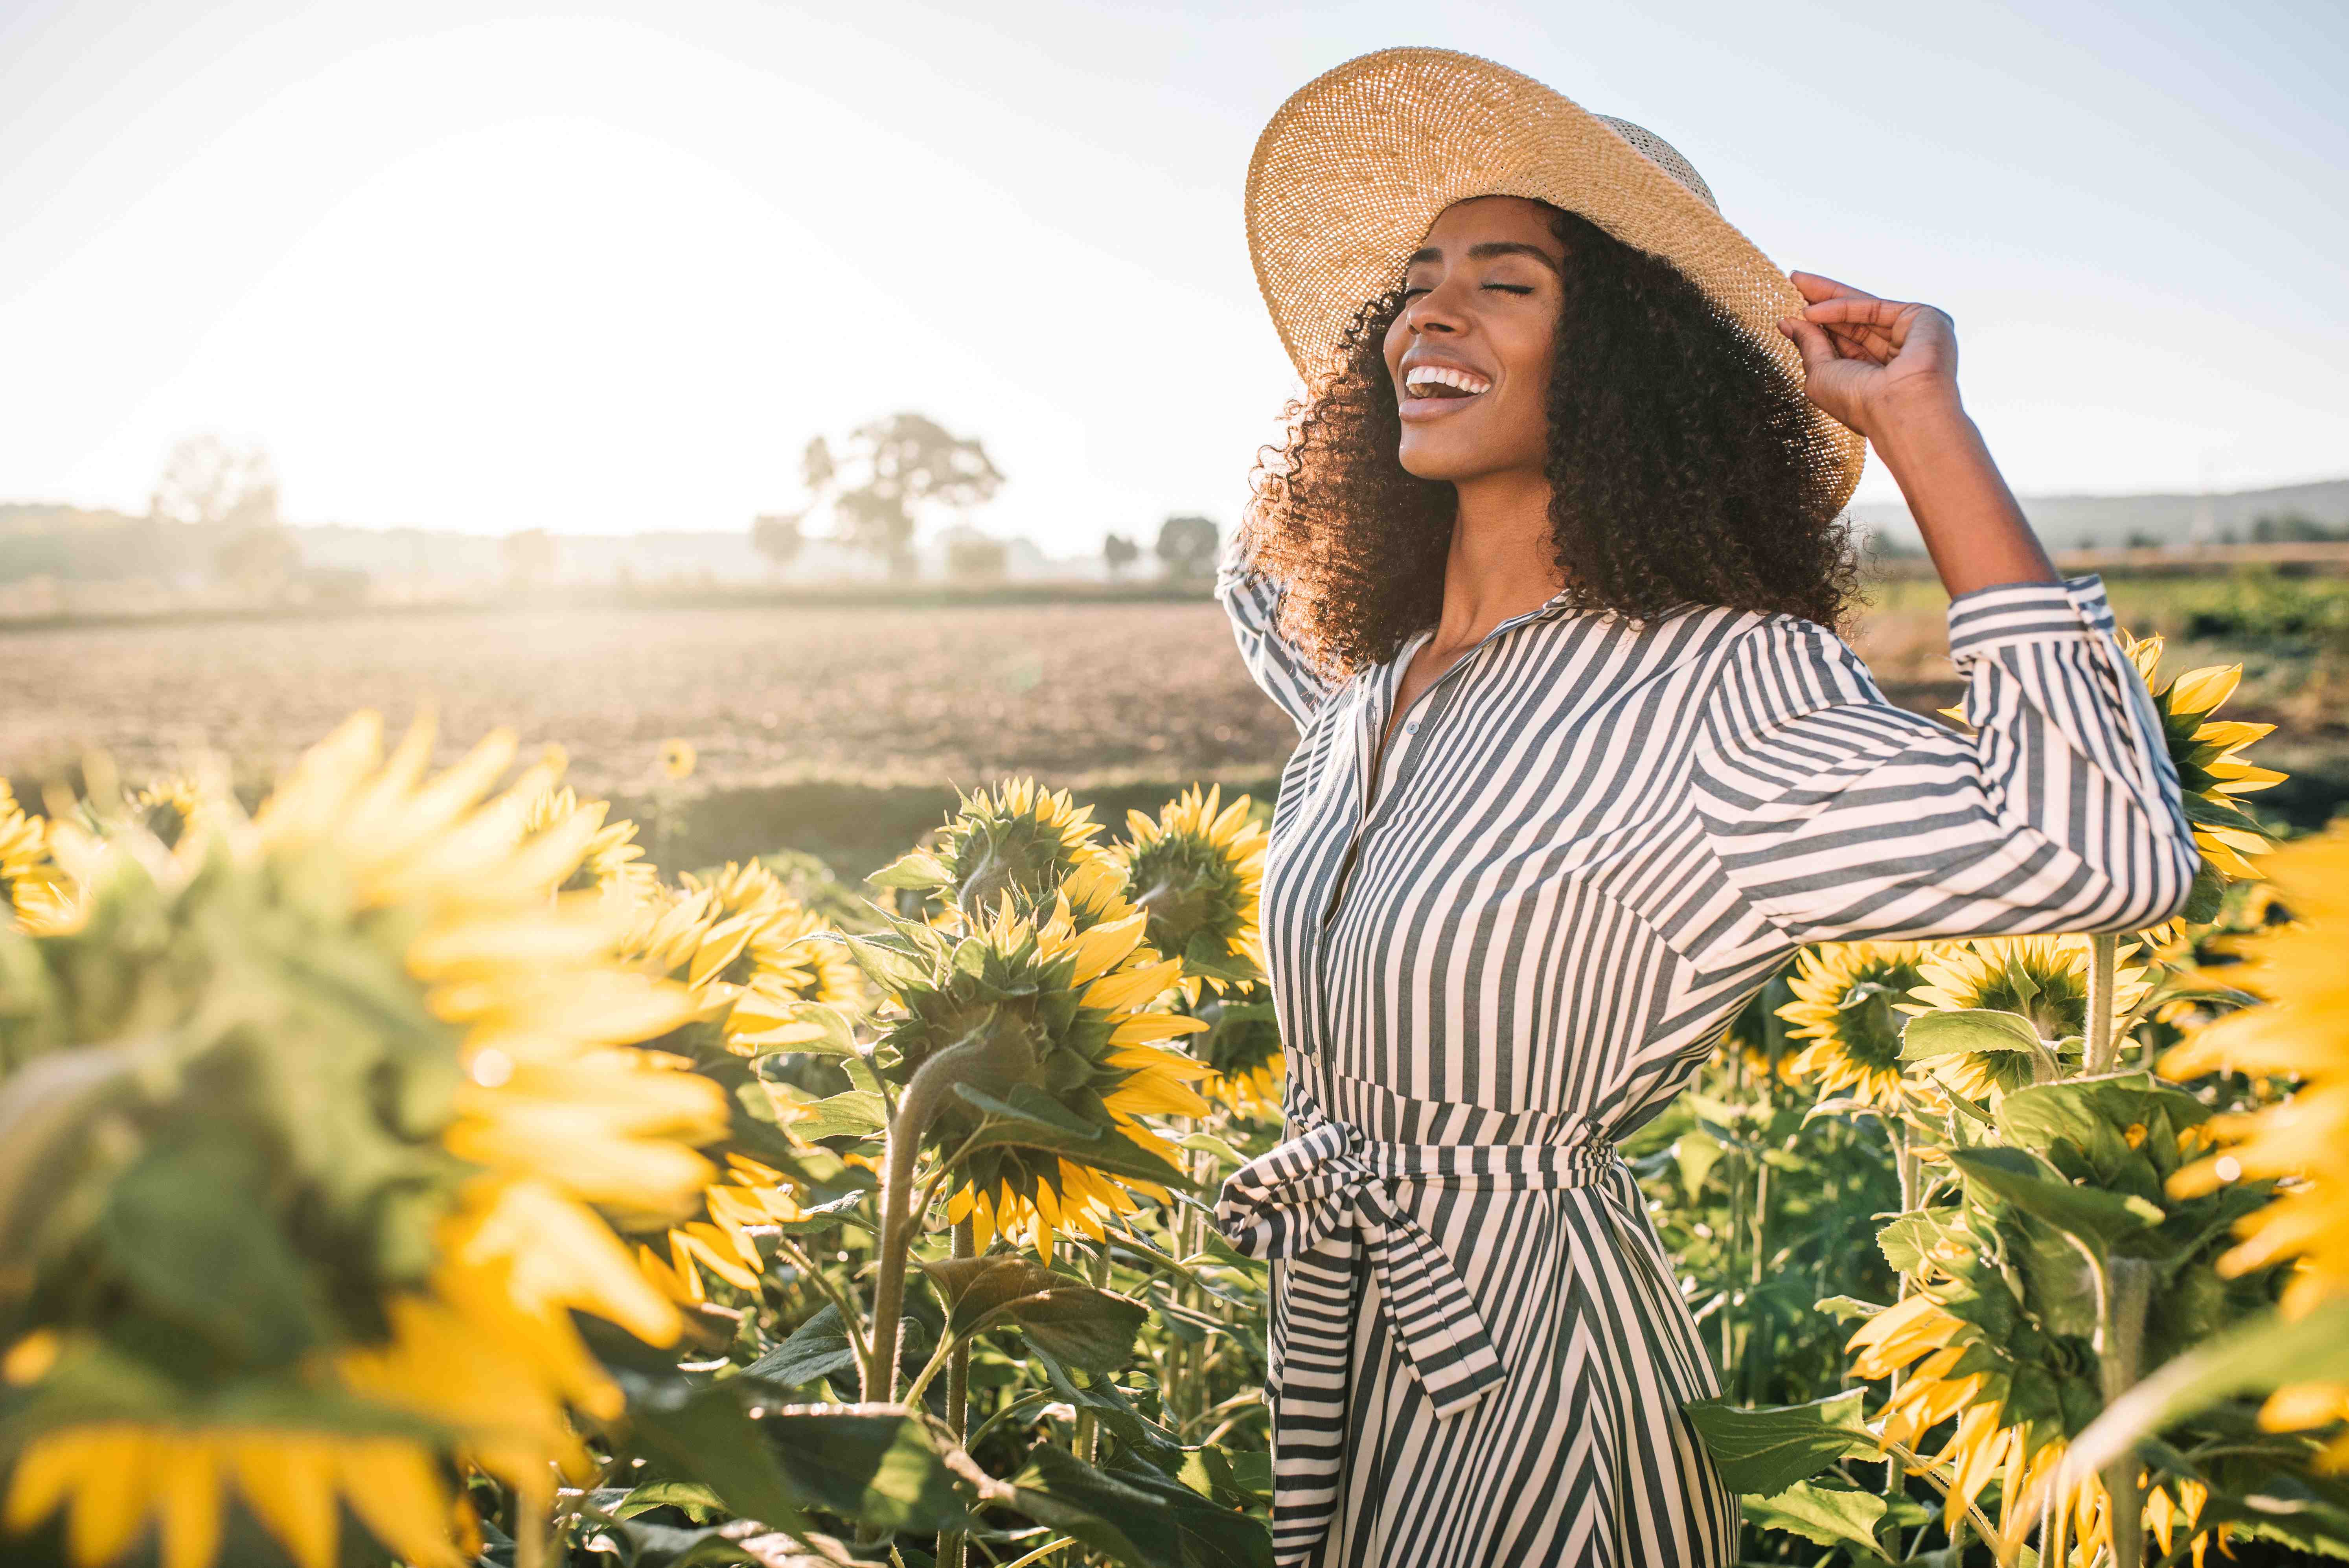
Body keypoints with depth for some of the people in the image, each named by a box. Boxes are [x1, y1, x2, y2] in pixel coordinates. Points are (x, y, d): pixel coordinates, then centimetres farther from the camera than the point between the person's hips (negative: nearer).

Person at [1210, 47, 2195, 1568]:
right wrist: (1365, 401, 14)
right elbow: (1263, 575, 29)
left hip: (1527, 1368, -7)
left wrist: (1922, 426, -28)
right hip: (1328, 1336, 7)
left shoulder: (1715, 687, -19)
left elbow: (2106, 852, -33)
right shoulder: (1366, 680, 4)